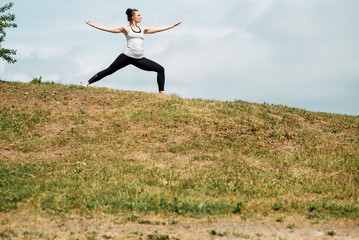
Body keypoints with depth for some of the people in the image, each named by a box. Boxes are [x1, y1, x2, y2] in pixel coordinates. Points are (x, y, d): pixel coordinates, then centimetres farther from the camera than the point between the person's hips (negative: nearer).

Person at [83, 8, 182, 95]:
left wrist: (172, 26, 22)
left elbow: (158, 29, 22)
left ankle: (161, 93, -2)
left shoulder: (143, 29, 18)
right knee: (108, 71, -5)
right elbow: (107, 29, 7)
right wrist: (92, 25, 3)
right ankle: (87, 83, 5)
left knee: (160, 69, -5)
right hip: (127, 56, -4)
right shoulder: (125, 29, 7)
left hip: (139, 59, 4)